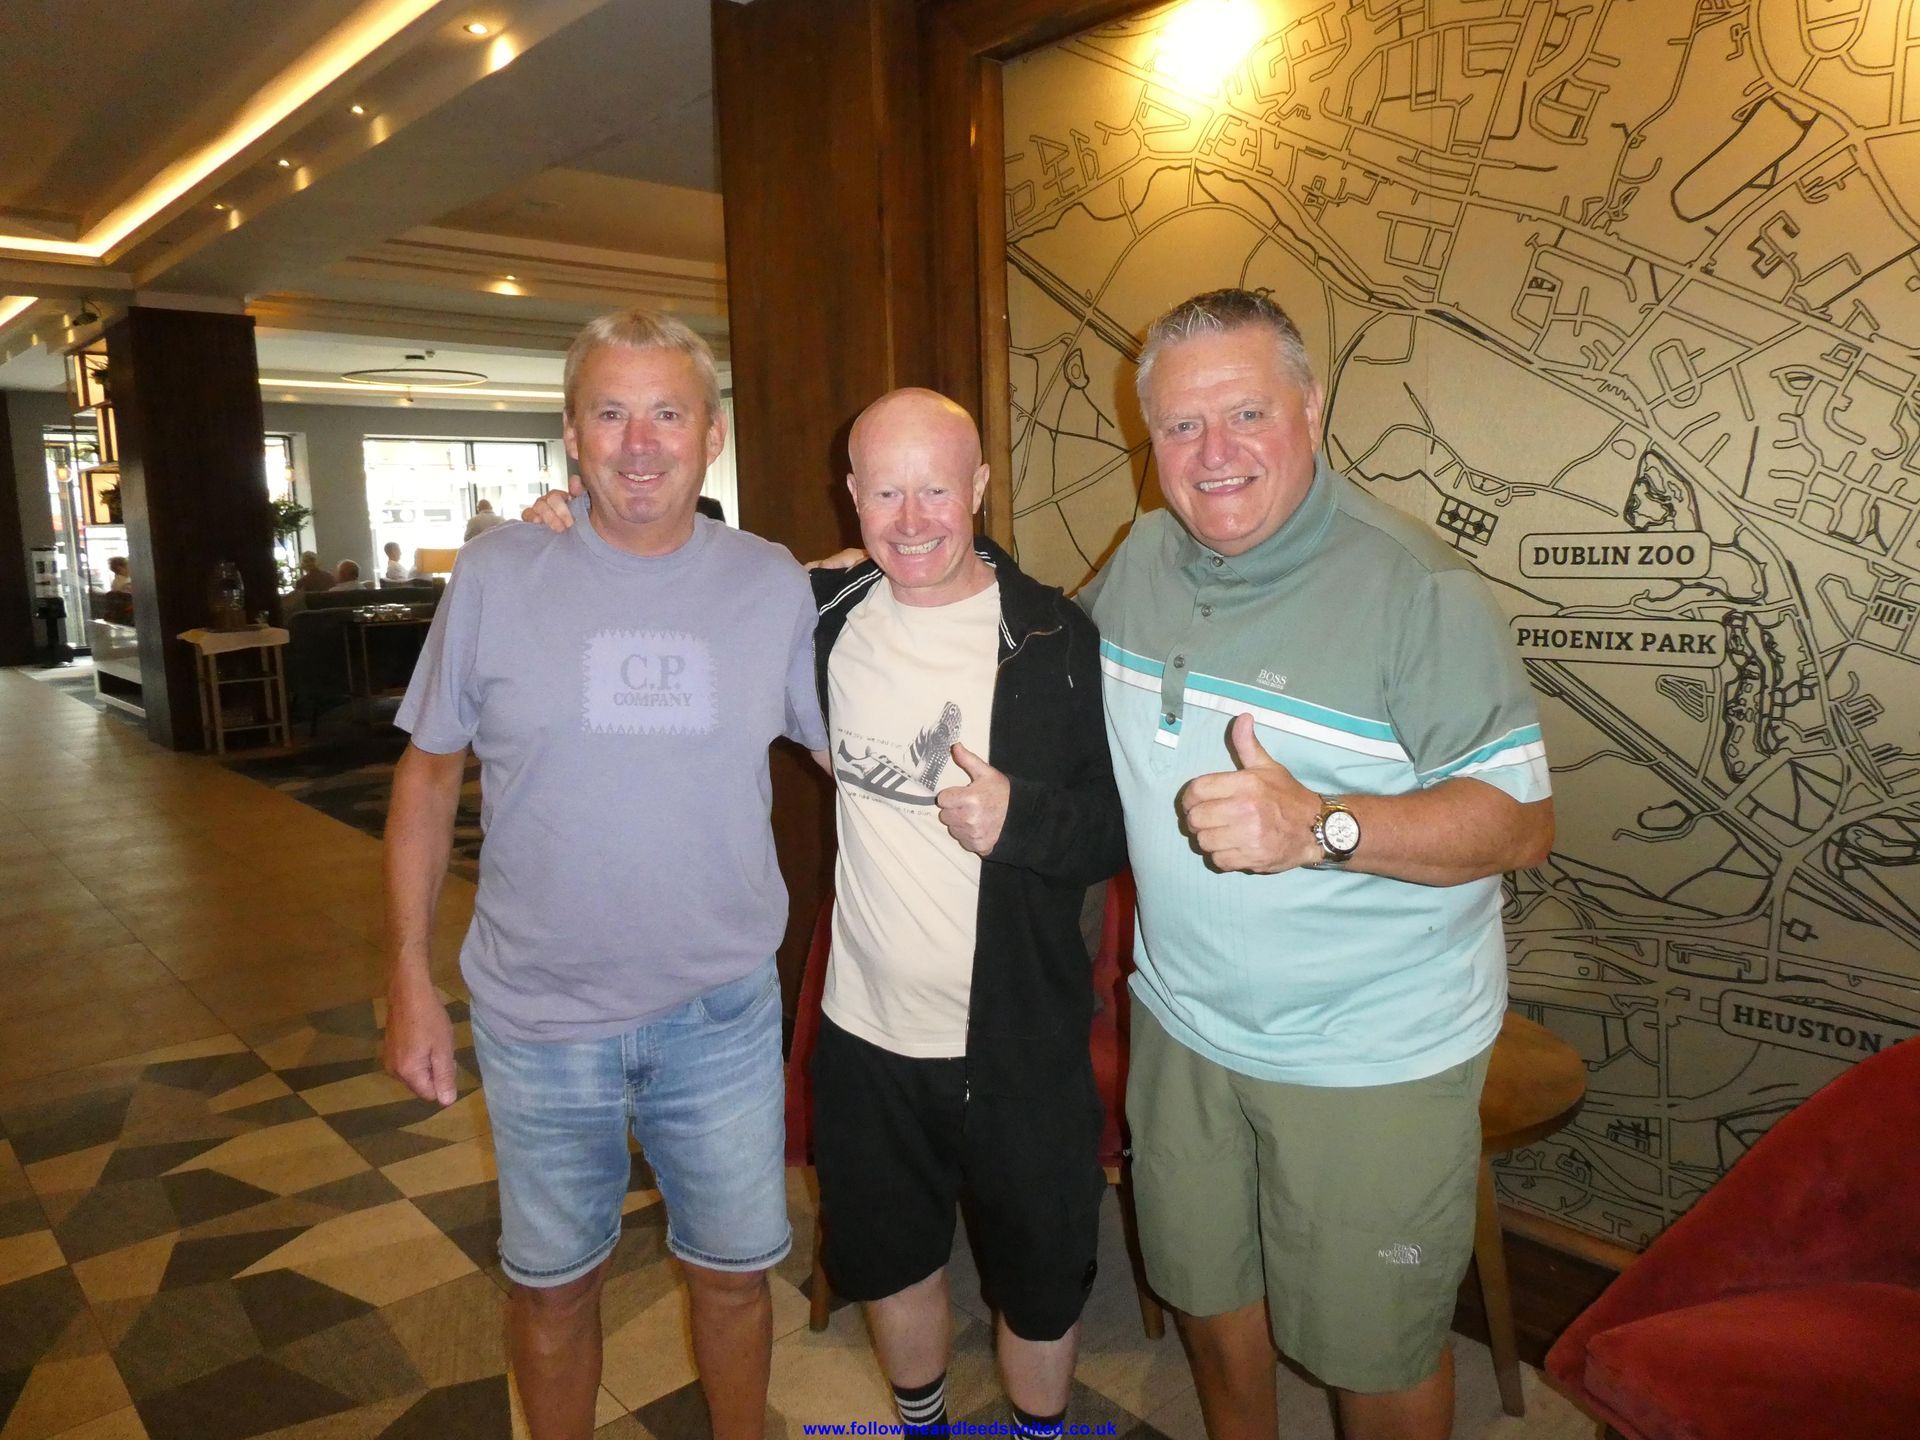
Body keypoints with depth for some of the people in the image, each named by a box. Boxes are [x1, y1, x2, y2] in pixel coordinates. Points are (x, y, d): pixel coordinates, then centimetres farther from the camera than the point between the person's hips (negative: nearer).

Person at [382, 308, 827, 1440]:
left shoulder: (776, 585, -4)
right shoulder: (497, 576, -7)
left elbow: (849, 752, 5)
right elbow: (430, 774, 1)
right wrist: (410, 976, 0)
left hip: (723, 1010, 1)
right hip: (539, 1017, 0)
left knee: (735, 1266, 18)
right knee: (554, 1280, 20)